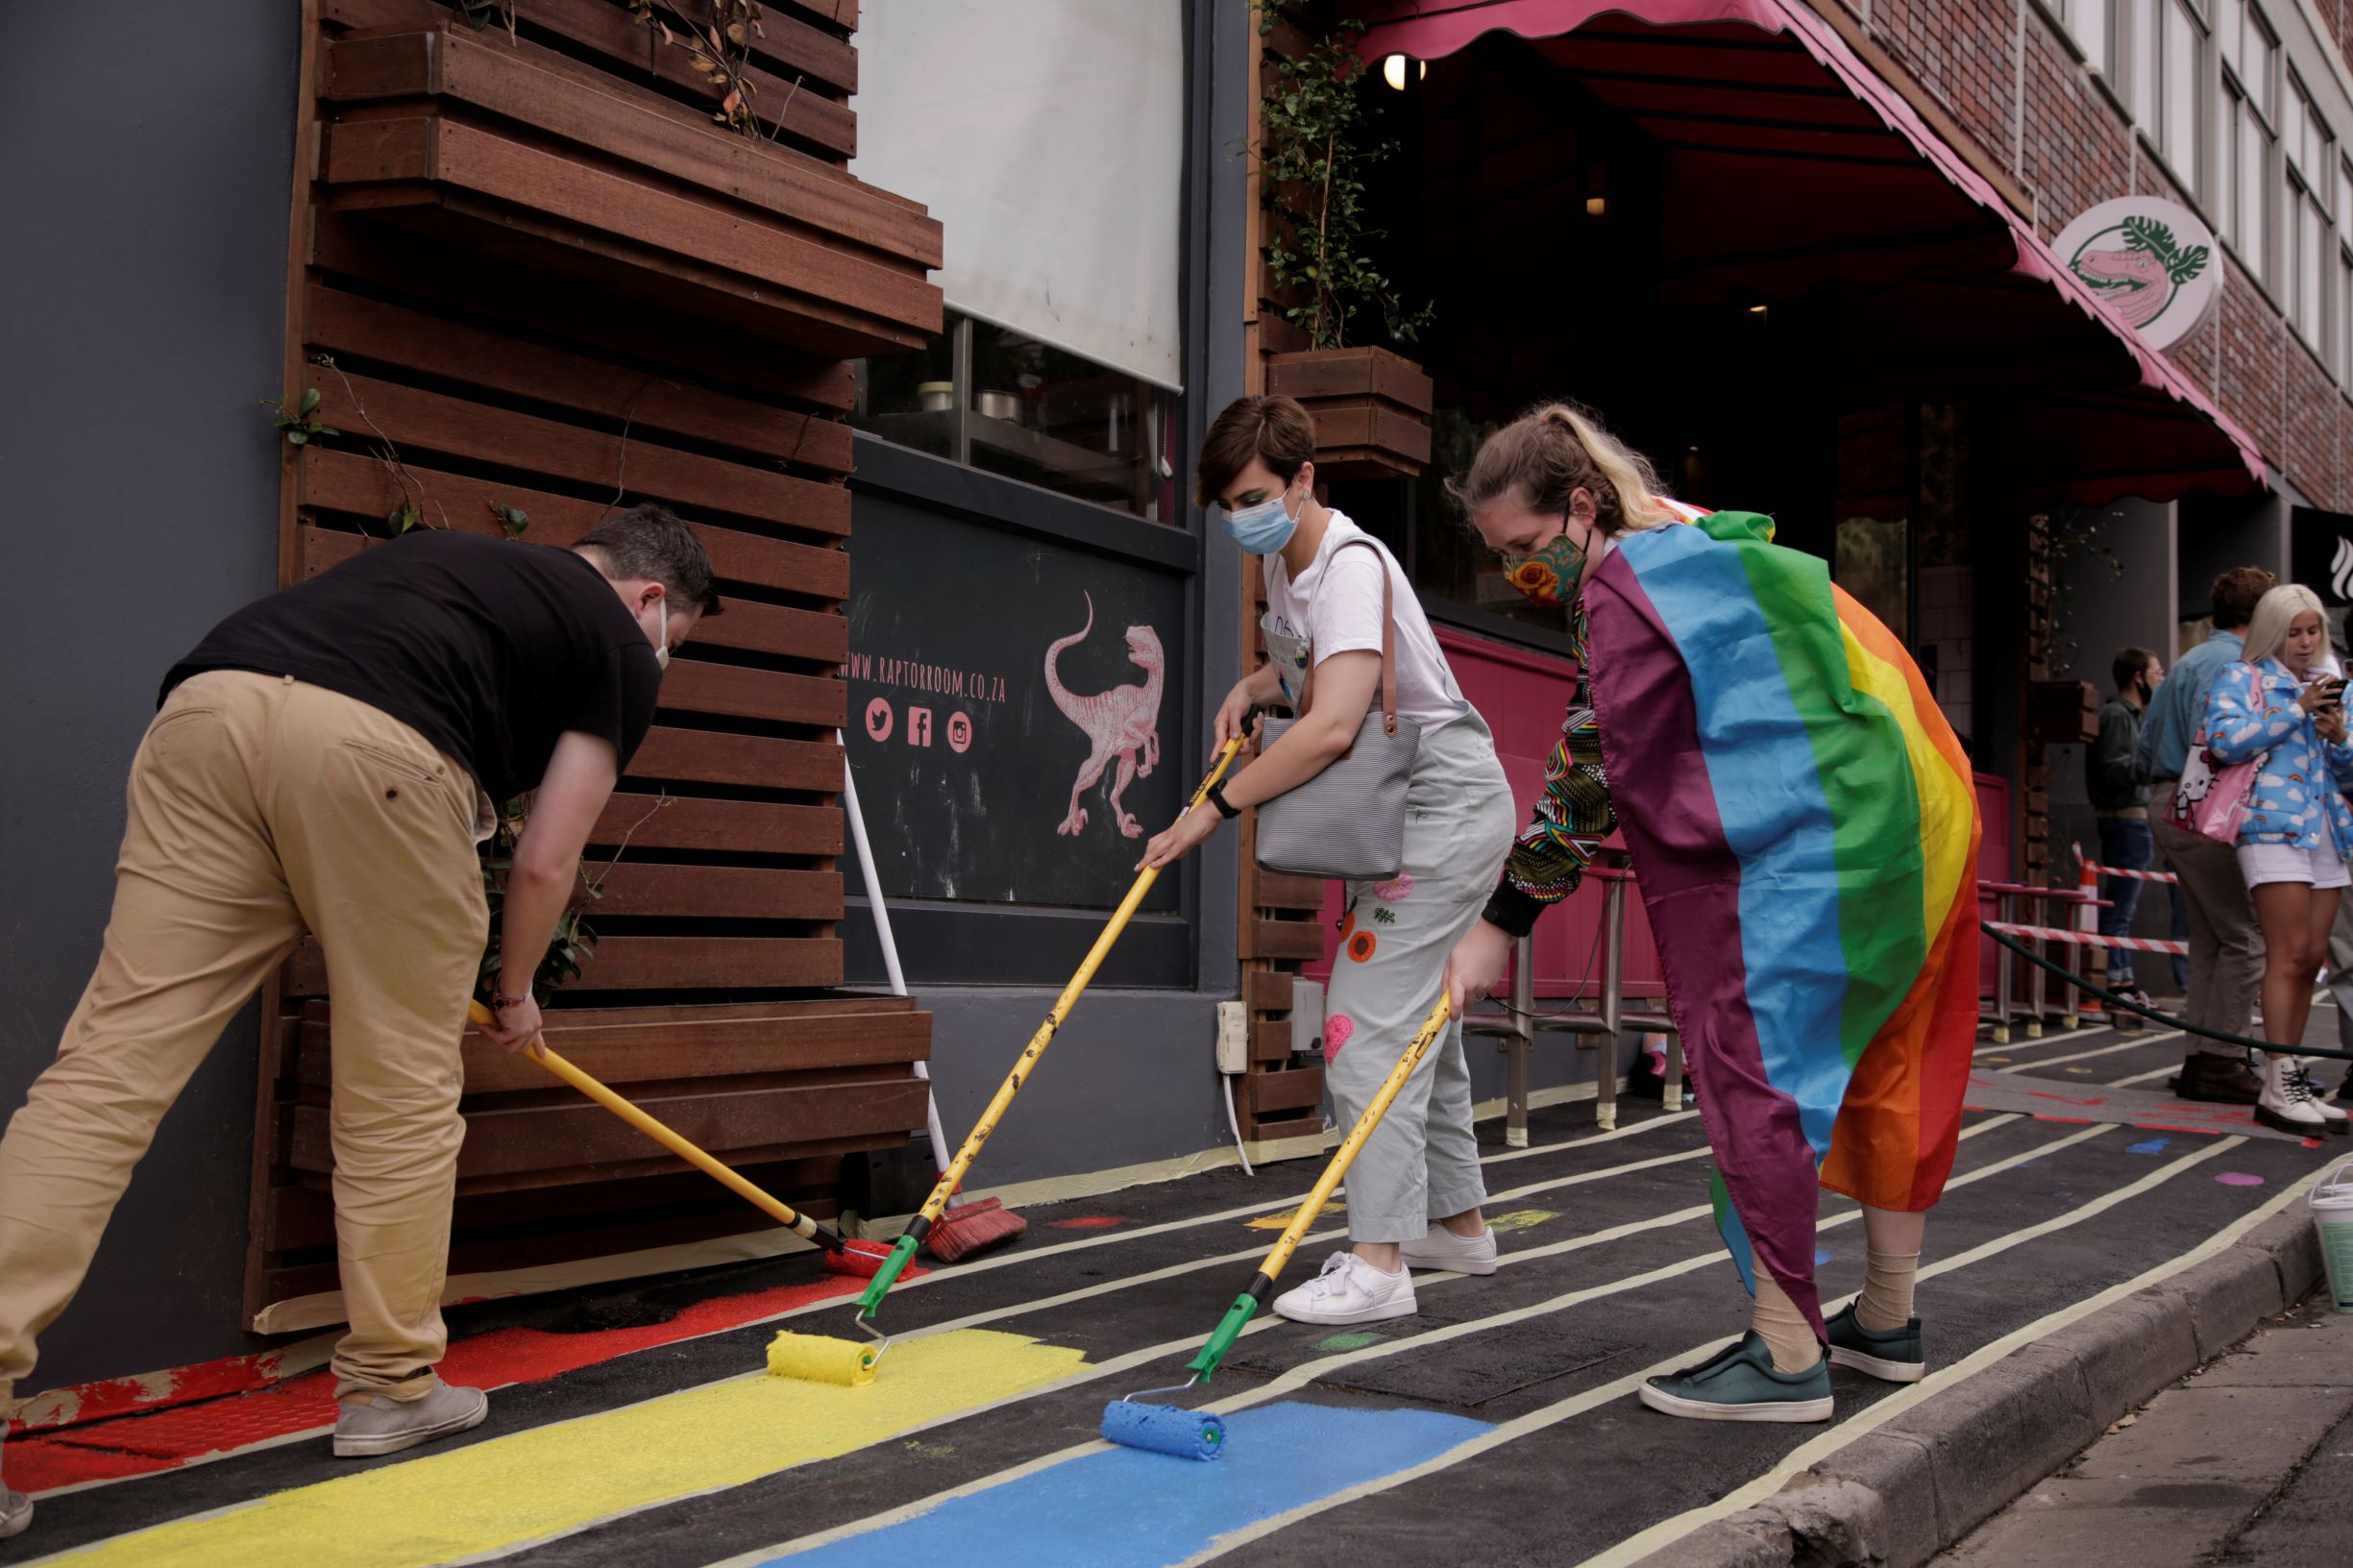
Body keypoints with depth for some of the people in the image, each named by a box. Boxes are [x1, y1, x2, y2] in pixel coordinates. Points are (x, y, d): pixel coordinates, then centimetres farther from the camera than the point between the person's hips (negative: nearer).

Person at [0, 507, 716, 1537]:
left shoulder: (449, 557, 39)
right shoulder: (621, 646, 21)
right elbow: (542, 864, 14)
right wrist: (515, 994, 33)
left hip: (204, 711, 6)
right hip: (373, 751, -5)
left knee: (111, 1061, 1)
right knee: (401, 1094, 11)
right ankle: (390, 1390, 23)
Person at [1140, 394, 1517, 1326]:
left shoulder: (1351, 566, -23)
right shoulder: (1284, 564, 7)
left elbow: (1333, 727, -34)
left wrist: (1218, 806, -28)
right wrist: (1253, 687, 5)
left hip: (1448, 808, -10)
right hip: (1404, 813, 10)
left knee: (1369, 1020, -16)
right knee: (1419, 1020, 18)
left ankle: (1378, 1263, -17)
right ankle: (1458, 1224, 32)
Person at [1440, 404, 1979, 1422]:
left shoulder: (1626, 592, -15)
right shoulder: (1696, 547, 16)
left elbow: (1591, 775, -15)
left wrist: (1502, 922, -11)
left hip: (1805, 852, -11)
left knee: (1754, 1061, -8)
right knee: (1878, 1061, 16)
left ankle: (1787, 1354, -6)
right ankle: (1886, 1323, 29)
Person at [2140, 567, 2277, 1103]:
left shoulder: (2188, 661, 19)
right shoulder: (2229, 664, -11)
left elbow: (2148, 741, 21)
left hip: (2168, 802, 10)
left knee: (2209, 936, 13)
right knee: (2245, 936, -7)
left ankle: (2200, 1059, 15)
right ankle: (2220, 1064, -7)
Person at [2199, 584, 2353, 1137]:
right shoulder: (2241, 677, 4)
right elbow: (2225, 741, -14)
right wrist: (2297, 709, -12)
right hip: (2273, 826, -6)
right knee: (2291, 953, -13)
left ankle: (2290, 1081, 9)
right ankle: (2279, 1086, -13)